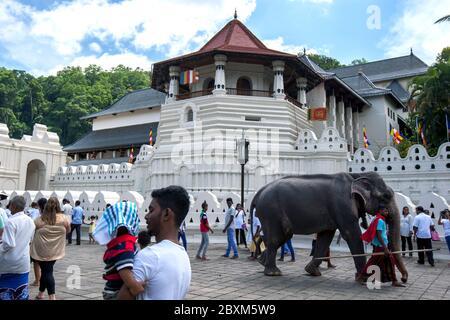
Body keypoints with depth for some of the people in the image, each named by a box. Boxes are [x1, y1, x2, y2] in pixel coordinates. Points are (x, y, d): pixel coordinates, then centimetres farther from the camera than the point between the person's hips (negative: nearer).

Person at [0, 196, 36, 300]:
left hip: (9, 262, -6)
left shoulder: (11, 221, -19)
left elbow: (9, 244, -22)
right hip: (24, 260, 6)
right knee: (22, 289, 14)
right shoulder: (30, 221, 3)